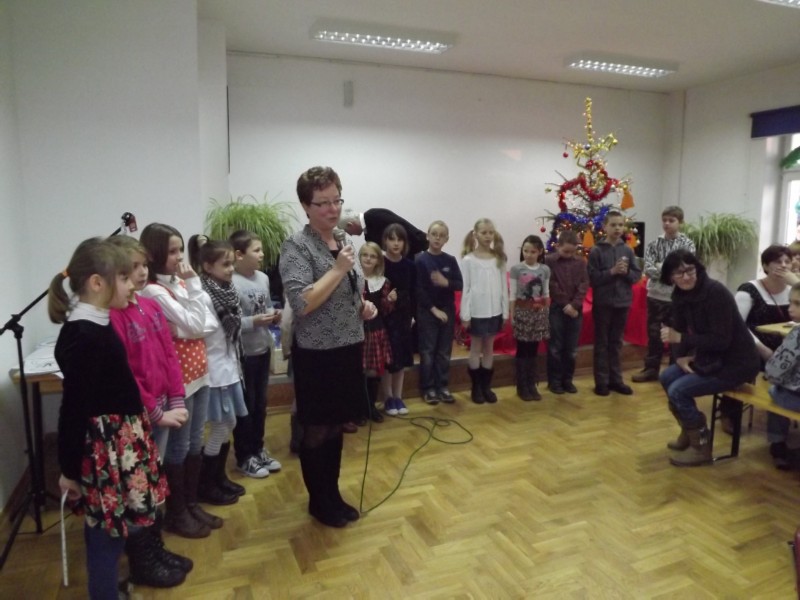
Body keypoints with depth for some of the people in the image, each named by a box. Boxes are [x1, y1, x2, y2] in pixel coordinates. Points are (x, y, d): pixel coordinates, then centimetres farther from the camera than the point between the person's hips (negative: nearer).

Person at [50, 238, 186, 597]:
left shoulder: (97, 326, 6)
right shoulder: (83, 336, -22)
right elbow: (73, 408, -19)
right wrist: (69, 469, -14)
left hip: (122, 439, 9)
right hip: (104, 448, -9)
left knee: (132, 516, 23)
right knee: (106, 534, 6)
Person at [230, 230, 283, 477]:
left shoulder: (263, 278, 3)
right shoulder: (230, 283, -19)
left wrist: (274, 317, -6)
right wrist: (254, 321, -27)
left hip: (263, 349, 7)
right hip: (243, 353, -7)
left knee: (260, 404, 18)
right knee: (245, 406, 7)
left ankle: (258, 449, 34)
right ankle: (244, 457, 24)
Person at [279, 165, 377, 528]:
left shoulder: (344, 241, 9)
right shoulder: (297, 246, -14)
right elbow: (301, 304, -25)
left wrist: (363, 306, 2)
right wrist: (338, 269, -23)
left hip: (348, 349, 7)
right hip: (316, 354, -7)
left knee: (336, 428, 18)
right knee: (317, 431, 10)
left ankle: (333, 495, 35)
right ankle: (319, 502, 29)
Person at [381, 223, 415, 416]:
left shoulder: (409, 265, 4)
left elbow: (413, 292, 7)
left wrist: (412, 314, 4)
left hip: (404, 315, 5)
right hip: (385, 315, -4)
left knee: (402, 356, 11)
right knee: (388, 356, 1)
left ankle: (398, 397, 24)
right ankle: (388, 398, 16)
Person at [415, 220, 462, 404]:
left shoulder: (451, 260, 5)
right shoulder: (420, 260, -6)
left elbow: (460, 285, 2)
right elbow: (419, 289, -10)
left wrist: (446, 282, -18)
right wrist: (434, 309, -14)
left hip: (448, 311, 4)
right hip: (427, 311, -4)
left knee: (444, 352, 9)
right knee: (428, 351, 3)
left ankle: (442, 386, 19)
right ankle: (427, 388, 12)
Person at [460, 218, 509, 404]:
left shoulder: (499, 259, 3)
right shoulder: (468, 260, -6)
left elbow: (503, 287, 6)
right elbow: (465, 289, -6)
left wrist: (505, 311, 4)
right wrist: (465, 315, -9)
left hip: (495, 311, 3)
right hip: (476, 311, -3)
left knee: (489, 348, 12)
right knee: (476, 348, 7)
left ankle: (486, 386, 22)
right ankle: (476, 388, 17)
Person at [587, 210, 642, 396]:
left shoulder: (628, 250, 3)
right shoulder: (596, 251, -7)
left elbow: (637, 275, 5)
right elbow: (592, 278, -11)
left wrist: (626, 272, -14)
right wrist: (612, 271, -20)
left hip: (622, 303, 3)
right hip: (602, 303, -3)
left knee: (616, 342, 13)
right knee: (602, 343, 6)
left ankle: (615, 379, 22)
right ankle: (601, 381, 13)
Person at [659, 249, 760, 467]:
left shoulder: (716, 292, -25)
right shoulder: (680, 294, -1)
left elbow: (721, 340, -27)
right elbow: (679, 329, 5)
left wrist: (680, 338, -27)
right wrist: (681, 356, -12)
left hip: (735, 363, -9)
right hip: (709, 356, 9)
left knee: (678, 390, -17)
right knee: (666, 377, 8)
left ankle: (701, 447, 2)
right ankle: (688, 433, 25)